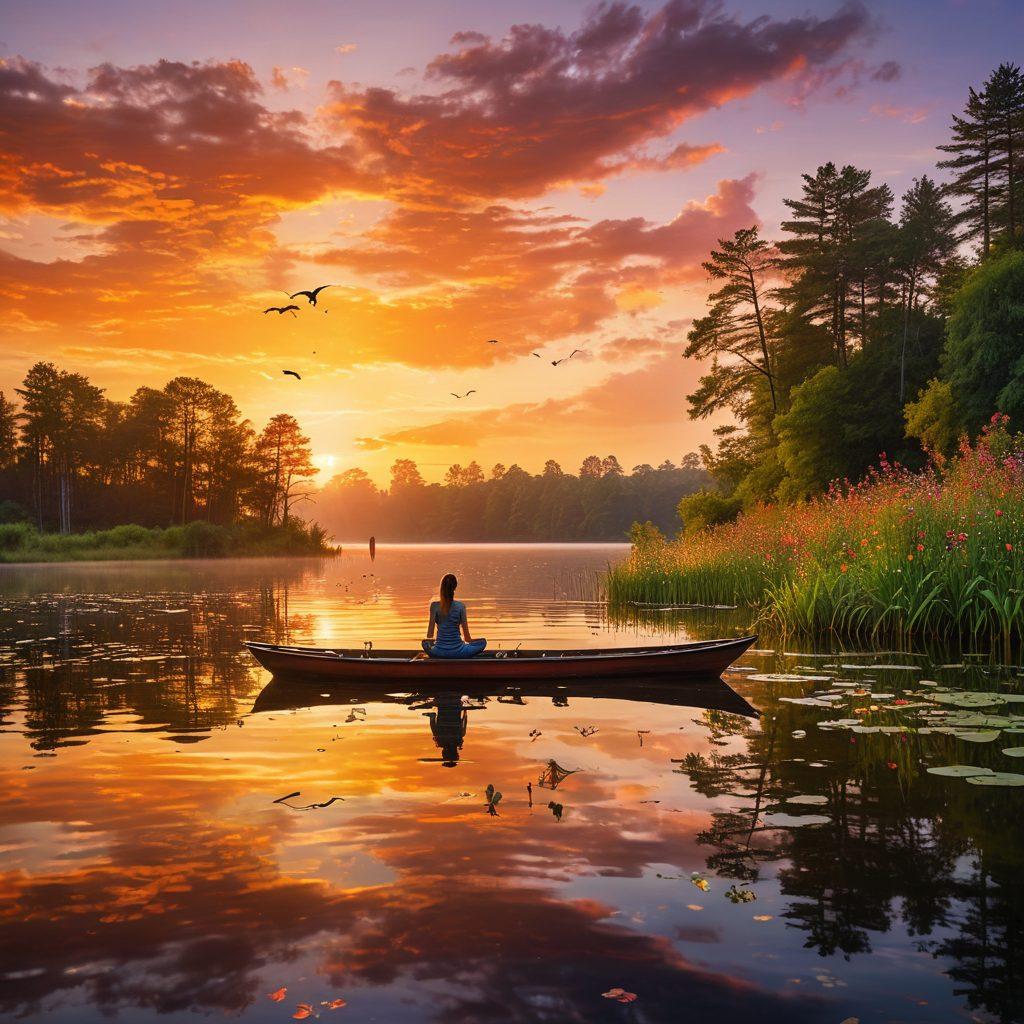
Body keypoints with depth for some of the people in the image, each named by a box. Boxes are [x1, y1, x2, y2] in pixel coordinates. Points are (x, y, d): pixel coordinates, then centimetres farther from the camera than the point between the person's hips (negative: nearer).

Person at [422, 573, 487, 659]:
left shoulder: (434, 605, -6)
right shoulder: (460, 606, -6)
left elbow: (429, 636, -3)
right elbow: (467, 637, -1)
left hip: (439, 652, 2)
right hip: (457, 652, -2)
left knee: (425, 642, 36)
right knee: (483, 642, 21)